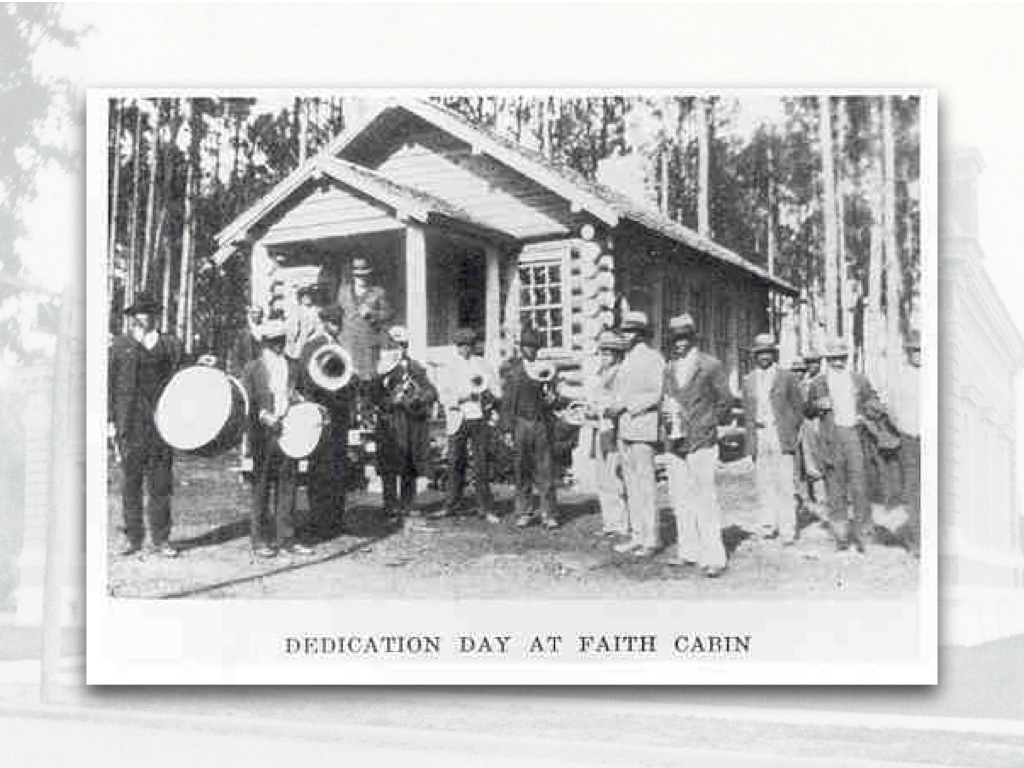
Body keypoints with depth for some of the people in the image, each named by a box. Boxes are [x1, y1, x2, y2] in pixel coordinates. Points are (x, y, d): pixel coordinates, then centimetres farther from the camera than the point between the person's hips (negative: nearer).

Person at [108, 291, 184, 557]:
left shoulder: (171, 345, 11)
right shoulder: (120, 345, 9)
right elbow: (110, 384, 7)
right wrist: (111, 420, 0)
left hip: (161, 424, 1)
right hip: (130, 424, 0)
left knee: (161, 485, 1)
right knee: (131, 483, 3)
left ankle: (161, 540, 7)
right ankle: (134, 537, 11)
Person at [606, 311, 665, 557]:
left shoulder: (653, 358, -6)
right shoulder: (627, 361, 19)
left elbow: (656, 395, -14)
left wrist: (625, 406, -17)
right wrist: (612, 409, 6)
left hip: (642, 427, -8)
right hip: (624, 429, 8)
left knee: (645, 482, -7)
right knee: (631, 484, 8)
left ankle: (651, 539, -4)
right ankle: (638, 536, 13)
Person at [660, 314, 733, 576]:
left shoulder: (711, 366, -1)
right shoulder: (669, 369, 15)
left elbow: (725, 402, 2)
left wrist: (706, 425, -5)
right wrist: (667, 415, 1)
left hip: (701, 443, -6)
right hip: (674, 444, 6)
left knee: (705, 500, -8)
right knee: (680, 500, 8)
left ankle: (713, 557, -5)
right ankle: (688, 552, 17)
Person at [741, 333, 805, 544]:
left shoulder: (787, 378, 3)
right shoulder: (748, 380, 12)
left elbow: (798, 408, 6)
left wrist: (790, 432, 0)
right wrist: (754, 422, 2)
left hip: (781, 440, -3)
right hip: (759, 440, 3)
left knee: (785, 485, -6)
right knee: (763, 484, 2)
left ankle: (787, 530, -3)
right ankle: (767, 526, 8)